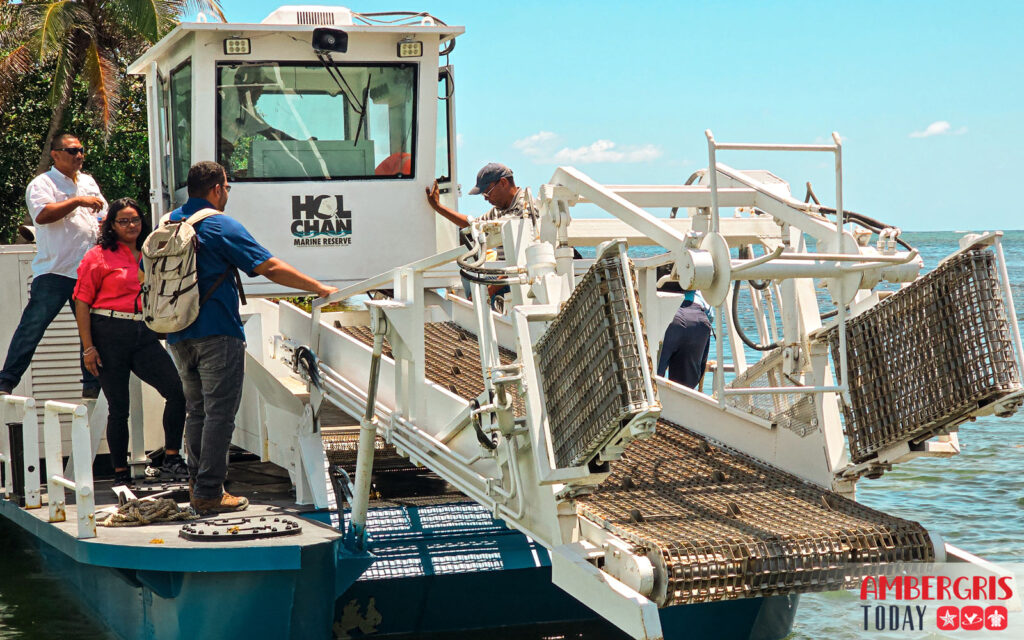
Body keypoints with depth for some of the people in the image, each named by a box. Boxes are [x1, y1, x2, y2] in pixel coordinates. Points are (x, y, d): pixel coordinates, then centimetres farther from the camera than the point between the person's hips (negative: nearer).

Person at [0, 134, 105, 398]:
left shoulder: (88, 182, 19)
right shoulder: (42, 184, -3)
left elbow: (103, 215, 29)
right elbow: (42, 215, -20)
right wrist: (78, 201, -19)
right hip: (54, 271, -6)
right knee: (32, 327, -7)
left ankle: (92, 386, 15)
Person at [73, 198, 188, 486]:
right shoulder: (98, 256, 1)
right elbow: (82, 302, -3)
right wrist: (88, 347, -9)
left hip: (144, 335, 4)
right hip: (109, 334, -4)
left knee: (177, 391, -11)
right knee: (118, 407, 0)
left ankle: (171, 460, -3)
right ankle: (121, 473, 11)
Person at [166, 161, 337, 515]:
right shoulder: (221, 226, -9)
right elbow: (270, 267, -13)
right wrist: (321, 288, -7)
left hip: (178, 335, 7)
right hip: (217, 333, -7)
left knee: (196, 410, 16)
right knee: (219, 412, -4)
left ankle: (197, 483, 17)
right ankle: (209, 492, -6)